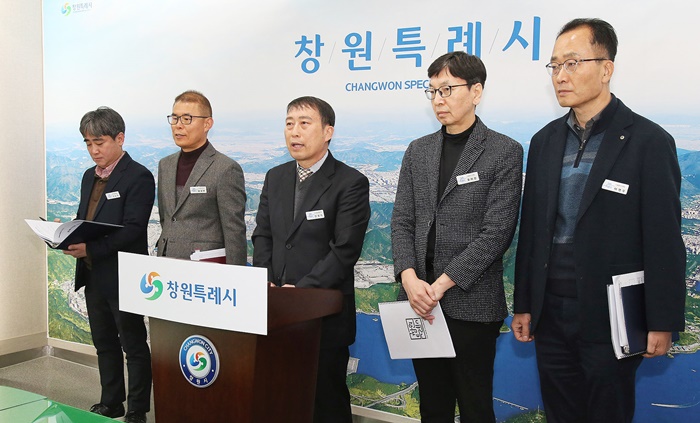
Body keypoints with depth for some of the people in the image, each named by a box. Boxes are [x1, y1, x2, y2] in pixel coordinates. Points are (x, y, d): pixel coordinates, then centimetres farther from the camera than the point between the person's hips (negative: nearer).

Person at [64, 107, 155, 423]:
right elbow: (83, 220, 18)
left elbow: (132, 229, -20)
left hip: (121, 275, -8)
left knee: (133, 344, 5)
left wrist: (91, 248, -29)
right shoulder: (90, 176, 13)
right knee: (104, 342, 18)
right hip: (92, 274, 8)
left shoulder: (138, 177, -13)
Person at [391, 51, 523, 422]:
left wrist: (441, 285, -15)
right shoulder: (418, 150, 11)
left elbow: (496, 232, -11)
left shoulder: (504, 152, -4)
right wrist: (410, 278, -9)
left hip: (472, 303, -4)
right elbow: (402, 220, 7)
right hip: (420, 300, 5)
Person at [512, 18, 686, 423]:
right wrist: (523, 305, 9)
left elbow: (664, 241, -10)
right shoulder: (545, 141, 6)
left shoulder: (649, 141, -9)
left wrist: (663, 324, -9)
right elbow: (531, 230, 8)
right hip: (551, 312, 5)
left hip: (609, 316, -5)